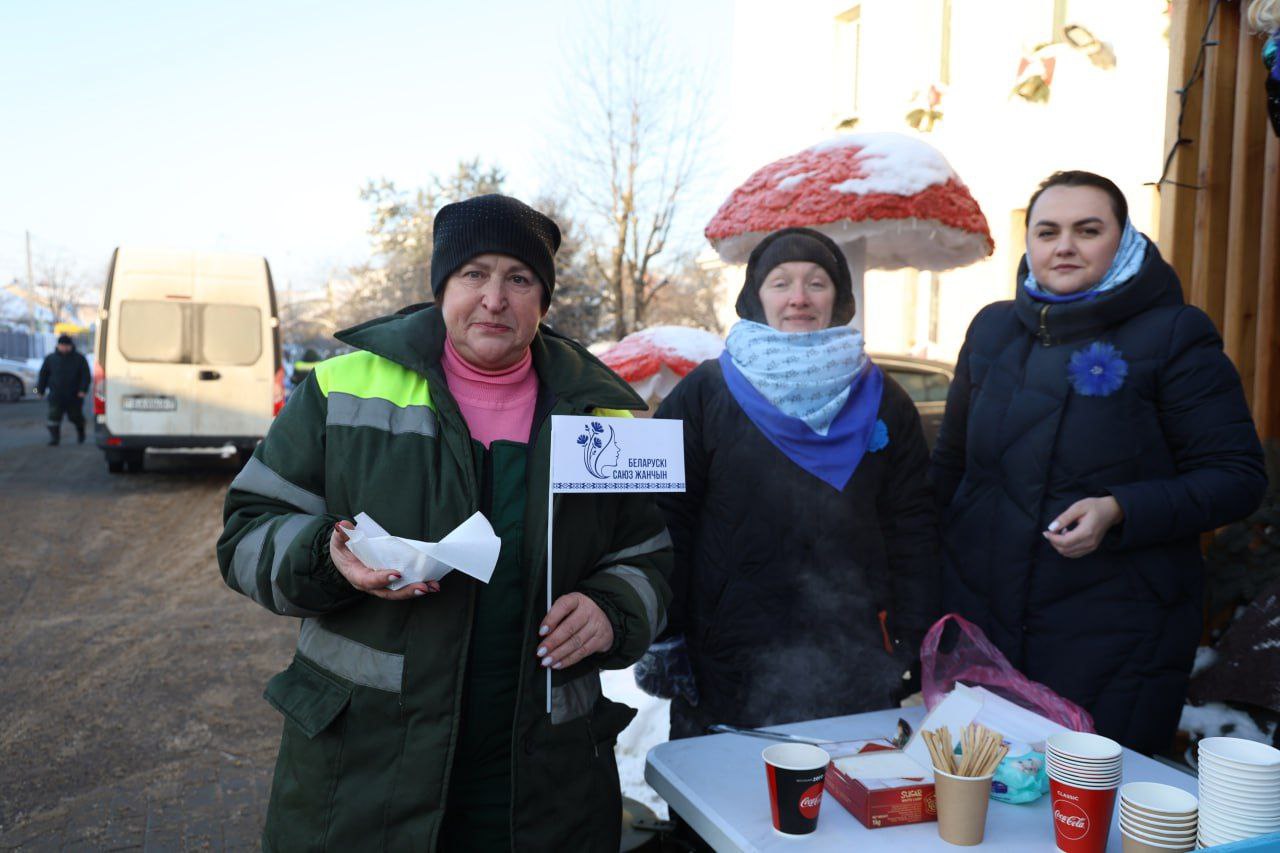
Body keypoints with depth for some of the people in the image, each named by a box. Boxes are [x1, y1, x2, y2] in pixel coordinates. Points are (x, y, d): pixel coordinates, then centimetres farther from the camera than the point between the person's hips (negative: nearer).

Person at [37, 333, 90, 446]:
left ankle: (80, 435, 30)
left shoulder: (79, 358, 1)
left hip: (74, 396, -1)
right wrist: (41, 390, 9)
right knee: (54, 416, -9)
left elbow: (85, 375, -3)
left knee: (76, 417, 8)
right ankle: (54, 437, -5)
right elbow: (43, 375, 12)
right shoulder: (50, 358, 7)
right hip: (56, 395, 1)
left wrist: (83, 390, -14)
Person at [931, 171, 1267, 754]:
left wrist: (1118, 513, -21)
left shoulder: (1174, 336, -5)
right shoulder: (992, 329, 9)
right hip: (979, 616, 4)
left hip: (1115, 636, -4)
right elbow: (949, 462, 17)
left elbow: (1237, 477, -7)